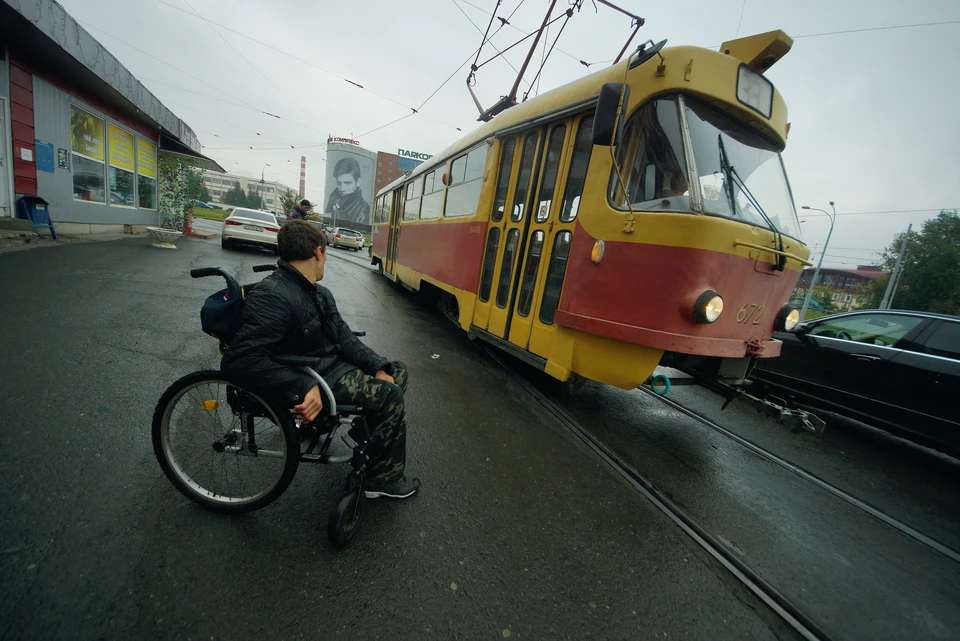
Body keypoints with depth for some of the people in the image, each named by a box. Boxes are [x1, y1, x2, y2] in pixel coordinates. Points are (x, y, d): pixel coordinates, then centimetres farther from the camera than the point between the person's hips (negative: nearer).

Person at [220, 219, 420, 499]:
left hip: (332, 362, 10)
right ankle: (382, 480, 2)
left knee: (397, 372, 10)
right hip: (316, 379, -9)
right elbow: (239, 361, -30)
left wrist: (378, 368, -9)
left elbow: (343, 337, 5)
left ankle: (369, 427, 30)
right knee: (390, 395, -17)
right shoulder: (272, 297, -23)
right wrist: (305, 389, -35)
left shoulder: (319, 294, 7)